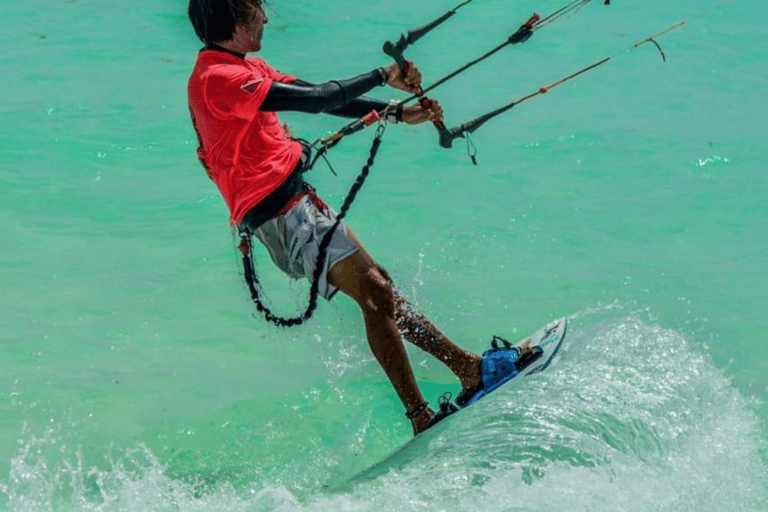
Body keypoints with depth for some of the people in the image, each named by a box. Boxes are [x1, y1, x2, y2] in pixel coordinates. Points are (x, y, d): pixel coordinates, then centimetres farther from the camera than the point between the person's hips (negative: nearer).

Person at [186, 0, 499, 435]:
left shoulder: (246, 68, 16)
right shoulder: (218, 78, -18)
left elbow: (325, 99, 16)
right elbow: (315, 100, -22)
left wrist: (399, 113, 11)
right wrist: (382, 77, -11)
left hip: (298, 200, 11)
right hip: (281, 213, -11)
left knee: (379, 282, 11)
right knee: (374, 292, -15)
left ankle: (466, 364, 16)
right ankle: (423, 418, -15)